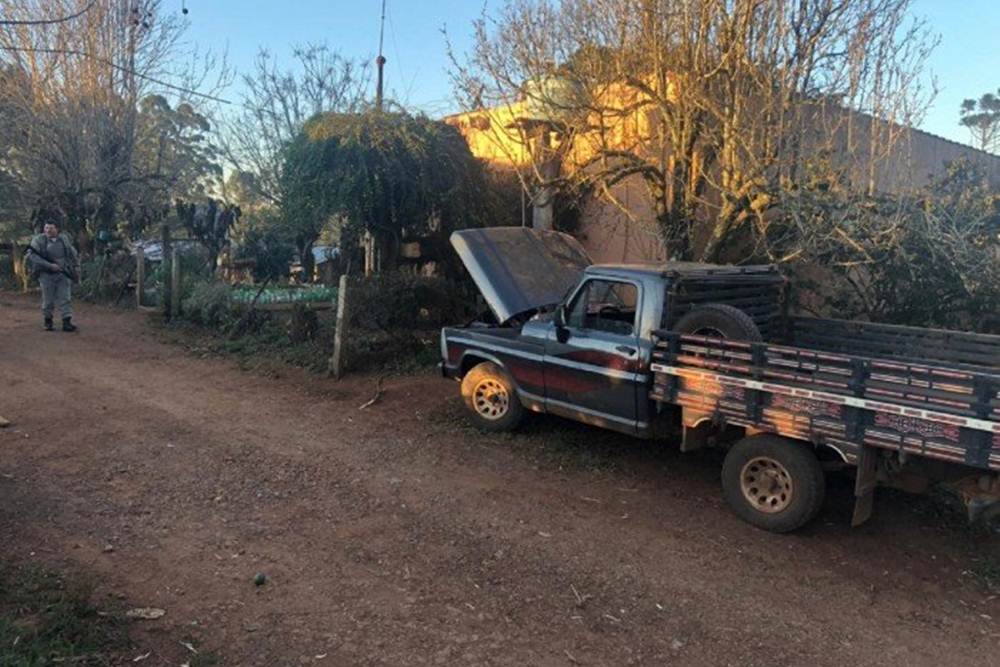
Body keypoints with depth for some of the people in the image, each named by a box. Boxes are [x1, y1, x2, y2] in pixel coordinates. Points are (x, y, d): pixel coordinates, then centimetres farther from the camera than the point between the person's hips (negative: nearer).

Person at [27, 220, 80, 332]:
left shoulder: (64, 239, 7)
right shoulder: (39, 240, -4)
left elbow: (74, 254, 20)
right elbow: (31, 255, -14)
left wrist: (76, 267, 9)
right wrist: (49, 265, -21)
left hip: (63, 274, 2)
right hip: (47, 275, -2)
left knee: (65, 298, -4)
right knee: (48, 300, 5)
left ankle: (67, 322, -6)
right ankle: (48, 321, 20)